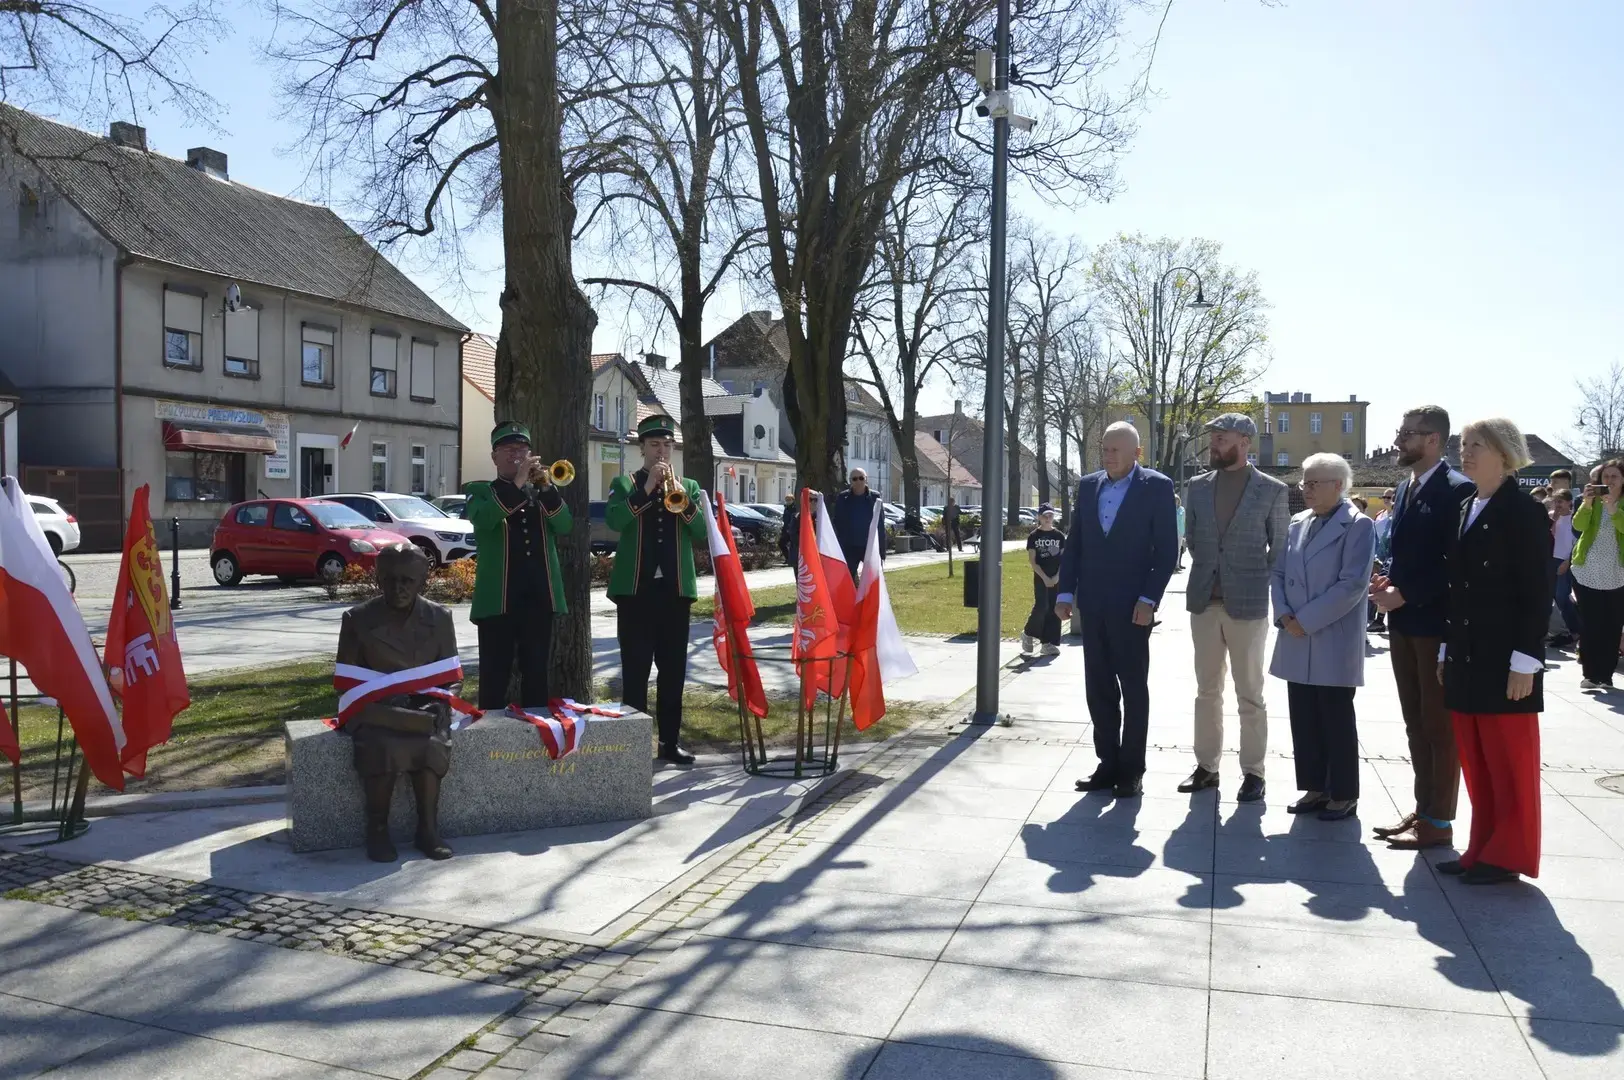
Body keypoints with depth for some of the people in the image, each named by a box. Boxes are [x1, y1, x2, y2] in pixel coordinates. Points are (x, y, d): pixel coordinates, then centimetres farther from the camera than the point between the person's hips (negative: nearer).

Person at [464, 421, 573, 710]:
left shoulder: (542, 491, 17)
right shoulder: (480, 490, 6)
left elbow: (565, 526, 1)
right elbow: (482, 520, -16)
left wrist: (547, 488, -12)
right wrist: (517, 483, -18)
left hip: (540, 594, 3)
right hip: (498, 595, -3)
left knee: (537, 673, 8)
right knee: (495, 675, -2)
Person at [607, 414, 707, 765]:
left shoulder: (688, 486, 12)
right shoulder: (624, 484, 5)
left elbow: (703, 533, 0)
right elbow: (613, 520, -14)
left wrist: (683, 500, -15)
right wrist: (646, 489, -19)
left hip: (676, 588, 3)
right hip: (635, 587, -3)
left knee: (674, 669, 6)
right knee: (635, 669, 0)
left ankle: (670, 741, 14)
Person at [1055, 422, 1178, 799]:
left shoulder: (1157, 487, -5)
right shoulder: (1088, 485, 10)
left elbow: (1167, 549, -8)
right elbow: (1074, 543, 11)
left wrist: (1149, 599, -14)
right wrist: (1065, 592, 4)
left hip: (1131, 605, -5)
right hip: (1092, 604, 5)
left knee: (1133, 689, 6)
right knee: (1099, 688, 8)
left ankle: (1132, 770, 15)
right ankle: (1108, 764, 17)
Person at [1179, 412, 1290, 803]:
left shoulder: (1272, 490, -4)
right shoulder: (1198, 486, 6)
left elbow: (1281, 549, 3)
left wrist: (1253, 579, -1)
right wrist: (1208, 573, 9)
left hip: (1247, 603, -3)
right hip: (1204, 601, 4)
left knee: (1250, 694, 5)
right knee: (1207, 690, 10)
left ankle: (1253, 771, 14)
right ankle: (1206, 766, 19)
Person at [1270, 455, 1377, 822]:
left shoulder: (1358, 526, -8)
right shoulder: (1298, 523, 11)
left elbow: (1352, 585, -16)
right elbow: (1278, 573, 13)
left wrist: (1306, 620, -16)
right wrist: (1284, 615, -4)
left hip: (1334, 643, -6)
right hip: (1297, 642, 6)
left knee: (1337, 720, 3)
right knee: (1304, 719, 10)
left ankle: (1343, 795, 14)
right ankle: (1314, 788, 21)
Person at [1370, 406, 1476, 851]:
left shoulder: (1457, 490, -13)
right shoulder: (1406, 487, 14)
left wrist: (1405, 593, -19)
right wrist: (1389, 579, 1)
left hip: (1436, 624, -8)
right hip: (1404, 622, 8)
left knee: (1440, 725, 1)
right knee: (1416, 723, 14)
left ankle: (1439, 822, 9)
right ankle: (1423, 809, 24)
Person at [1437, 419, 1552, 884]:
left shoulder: (1524, 512, -8)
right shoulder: (1466, 511, 13)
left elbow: (1537, 593, -12)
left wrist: (1525, 661, -16)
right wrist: (1447, 651, 13)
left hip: (1503, 662, -7)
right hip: (1467, 660, 7)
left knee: (1511, 762, 2)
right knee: (1476, 762, 11)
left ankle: (1509, 856, 12)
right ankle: (1483, 850, 20)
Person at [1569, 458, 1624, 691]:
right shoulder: (1593, 499, 4)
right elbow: (1578, 526, -13)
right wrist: (1587, 503, -26)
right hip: (1587, 571, 0)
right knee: (1589, 624, 0)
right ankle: (1590, 674, 4)